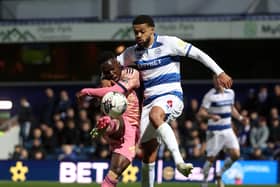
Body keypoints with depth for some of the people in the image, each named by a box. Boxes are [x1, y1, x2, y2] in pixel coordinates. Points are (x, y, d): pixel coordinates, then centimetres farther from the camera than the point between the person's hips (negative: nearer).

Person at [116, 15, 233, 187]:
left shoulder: (168, 43, -6)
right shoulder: (133, 52, 9)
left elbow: (198, 54, -5)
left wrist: (220, 73, -9)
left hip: (171, 96, -6)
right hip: (149, 101, 6)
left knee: (154, 115, -40)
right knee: (148, 151, 1)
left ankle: (179, 161, -49)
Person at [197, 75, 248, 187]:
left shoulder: (230, 93, 8)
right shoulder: (210, 96, -11)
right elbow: (200, 114, -17)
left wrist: (239, 118, 12)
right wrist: (211, 116, -35)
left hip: (228, 130, 5)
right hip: (214, 132, -5)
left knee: (235, 155, -5)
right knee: (211, 158, -4)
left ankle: (219, 176, 15)